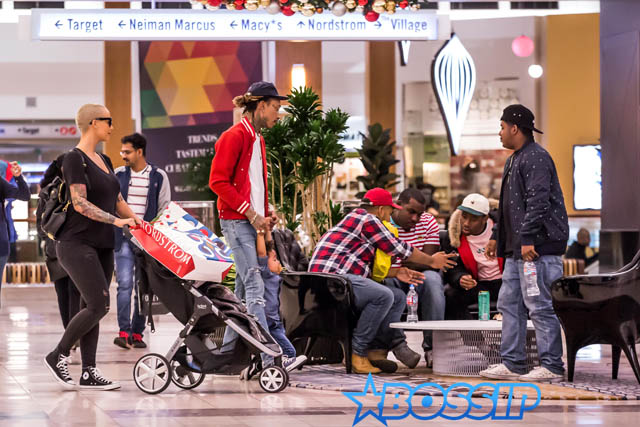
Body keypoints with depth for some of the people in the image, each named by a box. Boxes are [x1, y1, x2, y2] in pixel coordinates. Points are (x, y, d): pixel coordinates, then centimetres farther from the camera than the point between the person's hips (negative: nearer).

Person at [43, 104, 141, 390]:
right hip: (77, 245, -8)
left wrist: (137, 221, 5)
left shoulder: (103, 161, 16)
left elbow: (117, 200, 21)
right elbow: (80, 203, -19)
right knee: (99, 305, -14)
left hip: (102, 246, 9)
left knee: (92, 307, 6)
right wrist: (116, 221, -25)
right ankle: (57, 356, -1)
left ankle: (89, 372, 7)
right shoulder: (75, 158, -10)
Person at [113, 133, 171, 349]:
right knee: (125, 284, -12)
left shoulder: (159, 176, 4)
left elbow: (165, 209, 7)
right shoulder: (118, 175, 9)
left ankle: (137, 332, 9)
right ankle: (124, 331, -15)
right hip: (123, 237, 0)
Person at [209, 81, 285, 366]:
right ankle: (268, 356, -20)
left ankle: (228, 351, 17)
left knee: (244, 289, 10)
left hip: (253, 223, 9)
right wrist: (251, 214, -16)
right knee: (255, 287, -15)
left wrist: (264, 215, 9)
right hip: (237, 222, -9)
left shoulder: (257, 139, 18)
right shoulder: (235, 136, -10)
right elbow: (218, 182, -15)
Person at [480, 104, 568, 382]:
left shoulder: (536, 158, -13)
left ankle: (551, 366, -3)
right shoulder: (514, 160, 21)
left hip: (538, 247, -11)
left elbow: (538, 201, -22)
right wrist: (496, 235, 27)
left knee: (540, 307, -8)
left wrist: (527, 239, -25)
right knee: (509, 304, 11)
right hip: (517, 249, 11)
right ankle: (512, 363, 15)